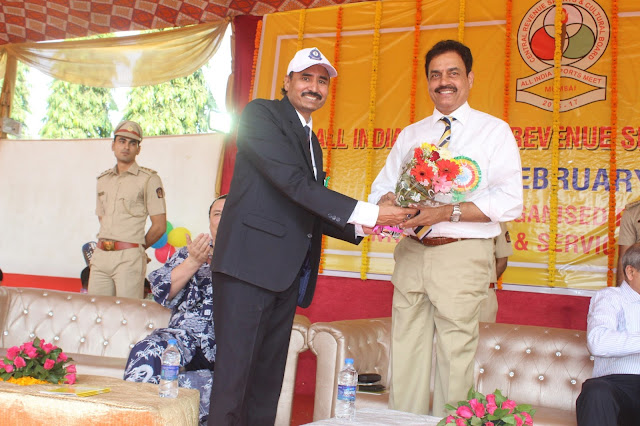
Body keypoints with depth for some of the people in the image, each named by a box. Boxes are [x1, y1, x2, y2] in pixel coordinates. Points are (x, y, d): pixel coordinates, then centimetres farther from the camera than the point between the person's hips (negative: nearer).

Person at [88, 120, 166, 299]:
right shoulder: (103, 179, 18)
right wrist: (106, 244, 14)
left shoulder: (149, 179, -1)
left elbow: (159, 226, -2)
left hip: (129, 257, -6)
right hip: (100, 255, 6)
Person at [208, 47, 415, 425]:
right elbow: (293, 182, -16)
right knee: (234, 373, -7)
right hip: (251, 264, -8)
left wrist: (358, 227, 7)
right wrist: (367, 213, -17)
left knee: (269, 377, 10)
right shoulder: (261, 114, -3)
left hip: (287, 274, 8)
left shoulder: (312, 141, 22)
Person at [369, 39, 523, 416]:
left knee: (455, 356, -3)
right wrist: (390, 202, -9)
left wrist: (447, 212, -18)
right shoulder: (410, 135, 19)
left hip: (462, 255, -4)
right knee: (406, 354, 7)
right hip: (411, 253, 5)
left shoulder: (494, 131, 3)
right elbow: (382, 188, 16)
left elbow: (509, 202, -8)